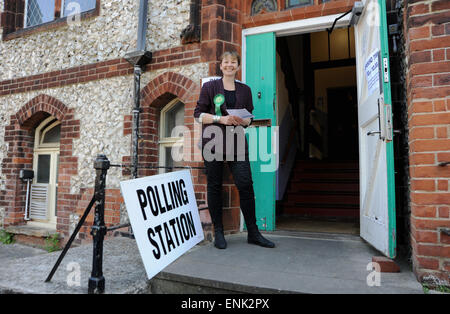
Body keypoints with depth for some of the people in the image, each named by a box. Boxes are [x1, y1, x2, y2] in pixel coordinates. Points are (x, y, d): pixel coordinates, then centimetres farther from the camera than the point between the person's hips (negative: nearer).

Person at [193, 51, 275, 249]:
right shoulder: (209, 87, 7)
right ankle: (218, 232, 15)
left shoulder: (244, 90, 15)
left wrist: (242, 121, -5)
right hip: (213, 140, -2)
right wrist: (221, 119, -12)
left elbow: (249, 118, 18)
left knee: (245, 184, -5)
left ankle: (253, 233, 8)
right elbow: (198, 114, 2)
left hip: (237, 141, 2)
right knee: (214, 186, 1)